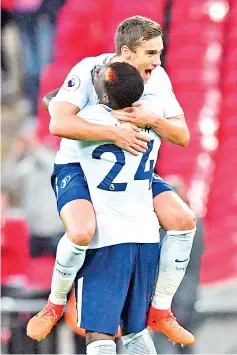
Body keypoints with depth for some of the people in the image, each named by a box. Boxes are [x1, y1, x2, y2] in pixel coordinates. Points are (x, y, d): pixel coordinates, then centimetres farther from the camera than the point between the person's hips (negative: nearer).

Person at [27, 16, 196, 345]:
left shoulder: (158, 78, -4)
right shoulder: (89, 71, -20)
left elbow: (182, 136, -4)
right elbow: (59, 123, -33)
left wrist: (152, 120, -24)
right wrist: (115, 134, -36)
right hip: (78, 167, -6)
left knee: (184, 220, -13)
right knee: (82, 232, -34)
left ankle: (160, 311, 3)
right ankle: (55, 305, -4)